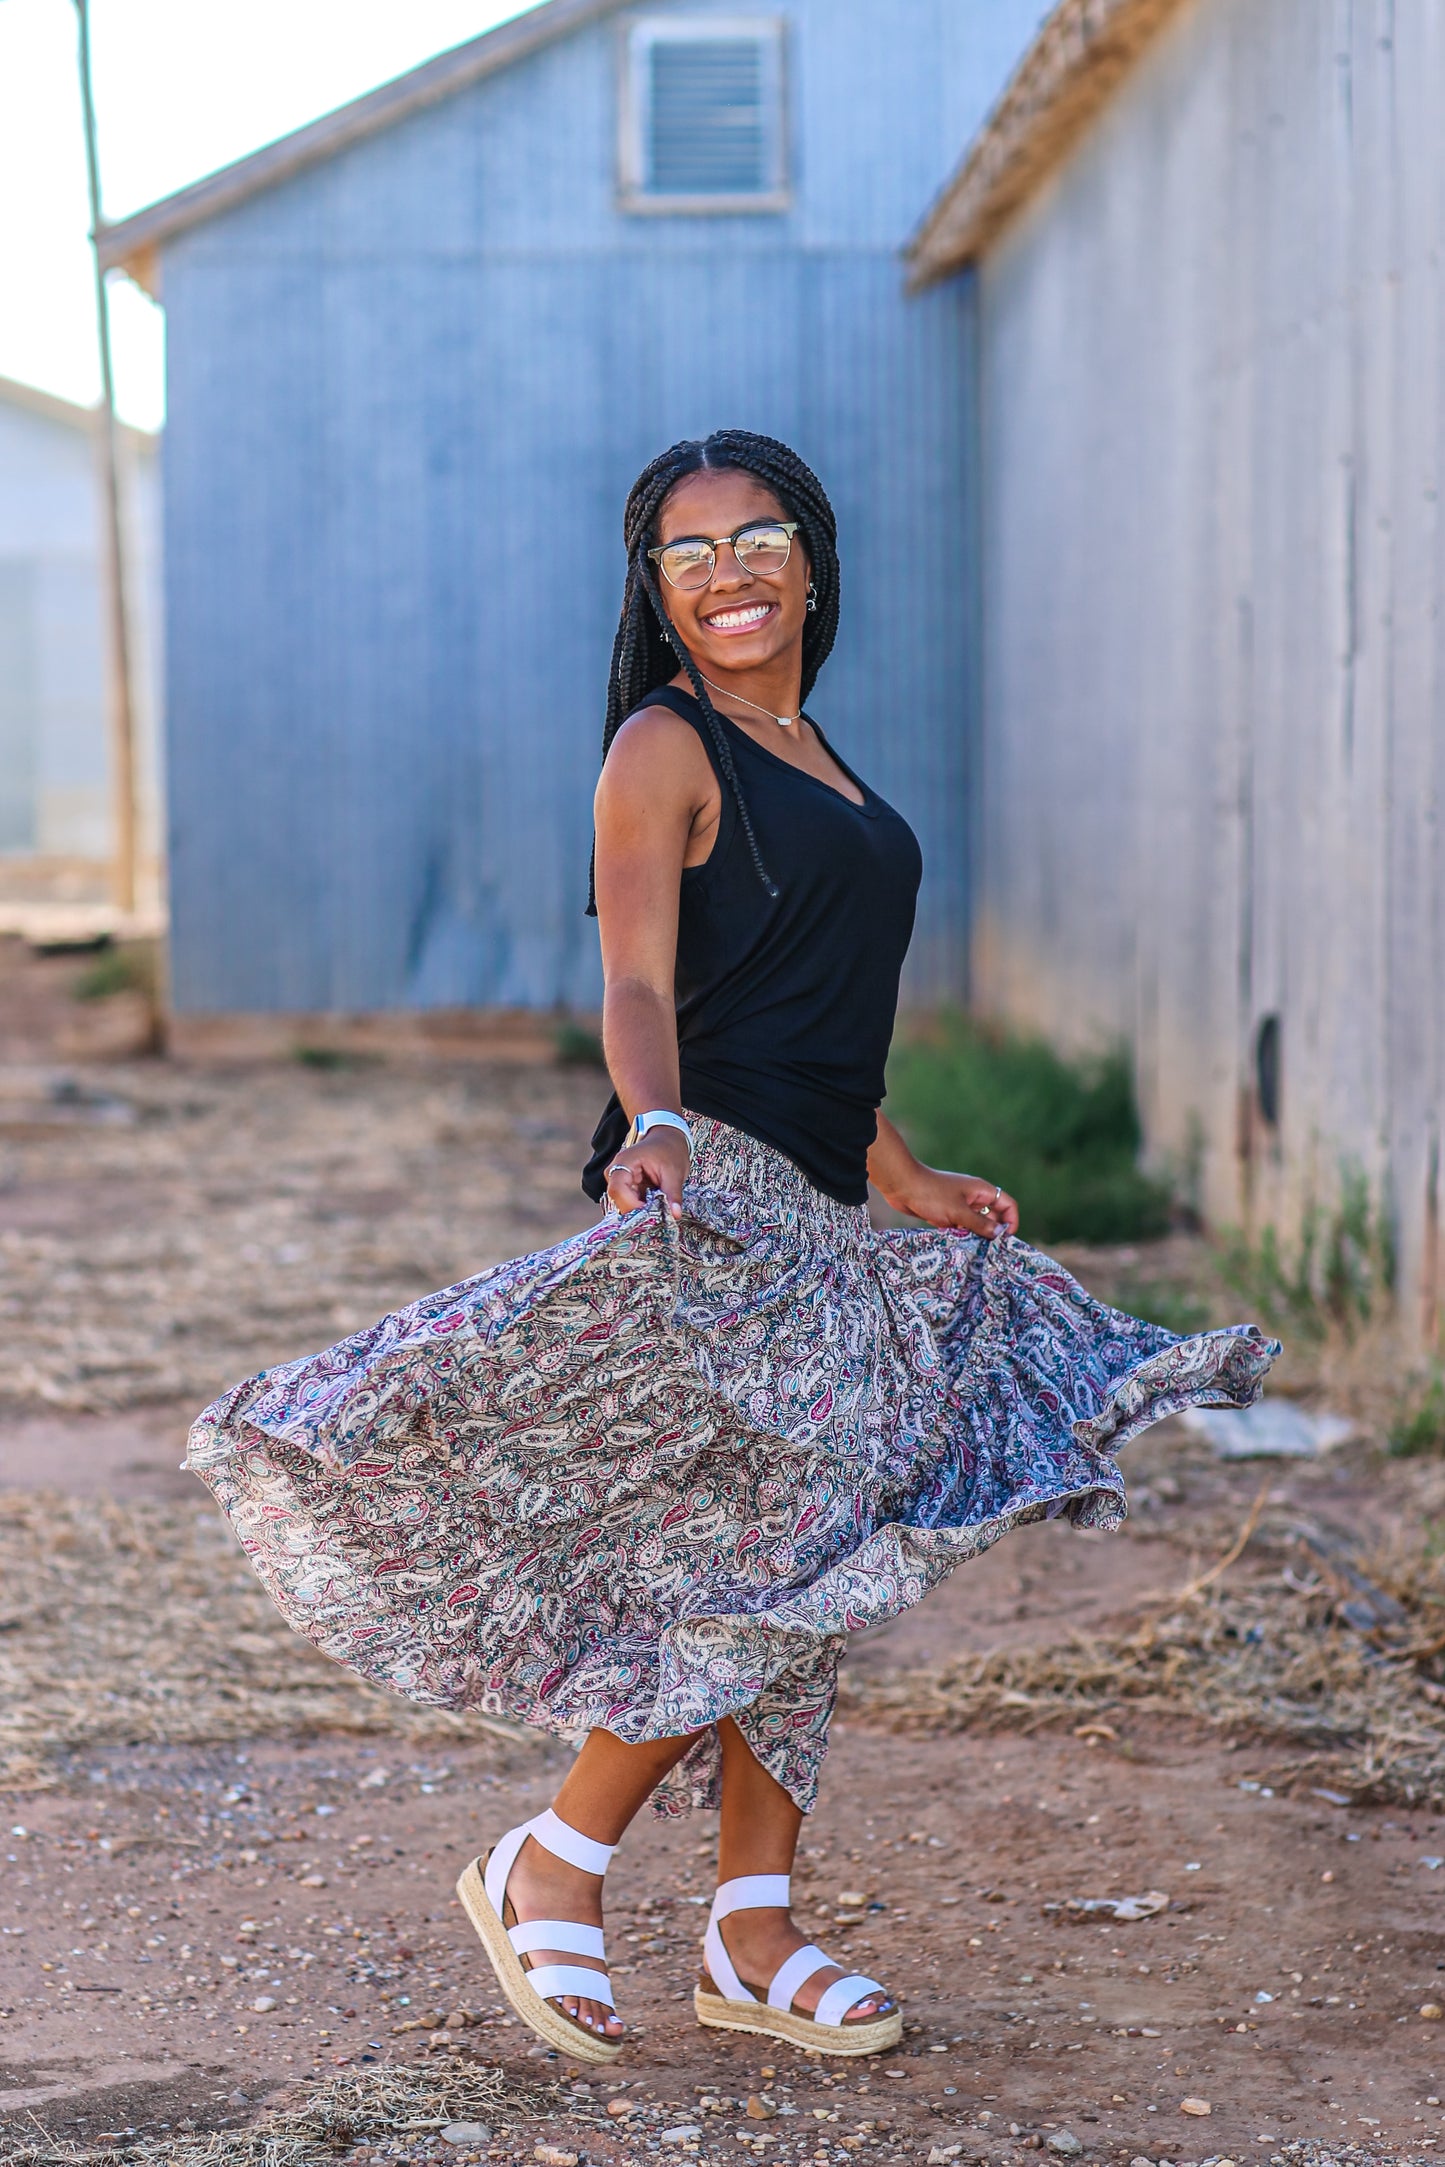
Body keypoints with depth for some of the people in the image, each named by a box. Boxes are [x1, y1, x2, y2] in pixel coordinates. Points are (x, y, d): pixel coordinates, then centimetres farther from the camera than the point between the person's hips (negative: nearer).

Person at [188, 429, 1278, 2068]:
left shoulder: (812, 757, 19)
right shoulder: (665, 747, -6)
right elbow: (639, 983, -17)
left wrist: (908, 1181, 30)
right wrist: (655, 1127, -35)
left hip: (809, 1211, 9)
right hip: (710, 1192, -8)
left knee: (803, 1569, 8)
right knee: (758, 1556, -12)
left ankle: (753, 1942, 14)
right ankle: (550, 1869, 3)